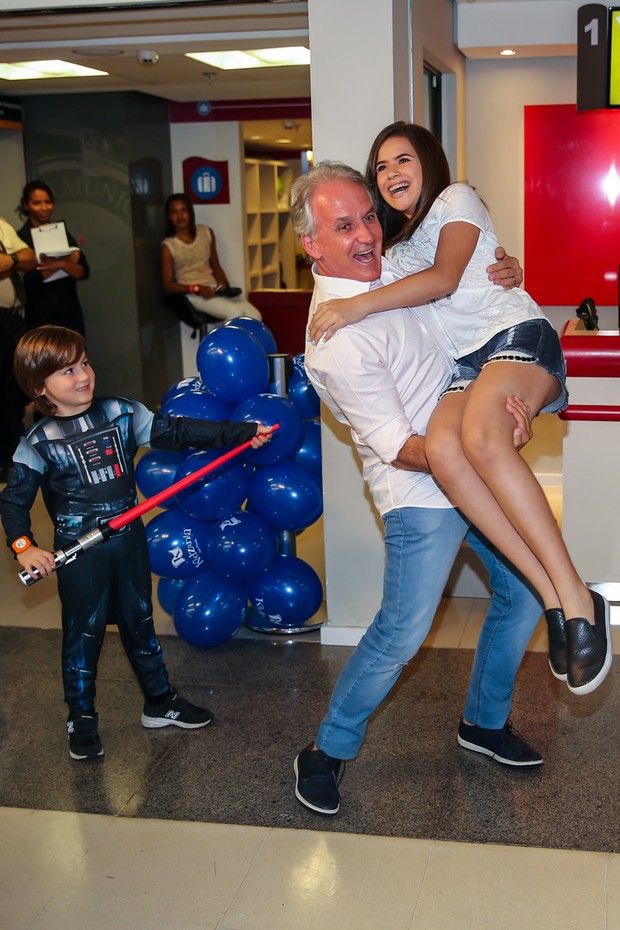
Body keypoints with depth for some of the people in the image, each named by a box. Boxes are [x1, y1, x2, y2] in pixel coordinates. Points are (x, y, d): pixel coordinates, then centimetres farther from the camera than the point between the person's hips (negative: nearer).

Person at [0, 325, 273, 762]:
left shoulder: (121, 413, -3)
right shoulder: (39, 442, -10)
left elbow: (177, 432, -5)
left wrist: (241, 432, -11)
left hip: (129, 540, 3)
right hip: (79, 552, -3)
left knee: (140, 622, 17)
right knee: (83, 634, 8)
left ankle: (160, 702, 32)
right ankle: (82, 720, 25)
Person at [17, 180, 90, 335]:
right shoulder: (20, 238, -4)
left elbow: (84, 272, 2)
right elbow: (29, 280, -15)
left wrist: (61, 264, -18)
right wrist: (66, 262, -14)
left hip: (71, 313, 4)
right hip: (40, 316, -4)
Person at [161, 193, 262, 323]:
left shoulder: (206, 233, 9)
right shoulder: (168, 246, -5)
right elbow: (168, 285, -6)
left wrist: (223, 284, -5)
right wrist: (197, 289, -19)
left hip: (214, 287, 5)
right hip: (192, 293, -5)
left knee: (254, 316, -18)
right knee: (236, 314, -29)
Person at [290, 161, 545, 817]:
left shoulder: (387, 266, 1)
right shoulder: (338, 339, -24)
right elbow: (401, 449, -23)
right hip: (421, 493, -9)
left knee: (525, 592, 14)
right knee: (402, 634, -7)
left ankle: (485, 721, 35)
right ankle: (328, 751, 16)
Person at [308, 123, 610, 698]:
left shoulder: (456, 199, 11)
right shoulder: (397, 246, 32)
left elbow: (443, 279, -5)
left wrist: (359, 305, -12)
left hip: (516, 333, -5)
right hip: (465, 365, 5)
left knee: (480, 435, -39)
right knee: (443, 449, -32)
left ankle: (577, 597, -38)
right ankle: (554, 598, -34)